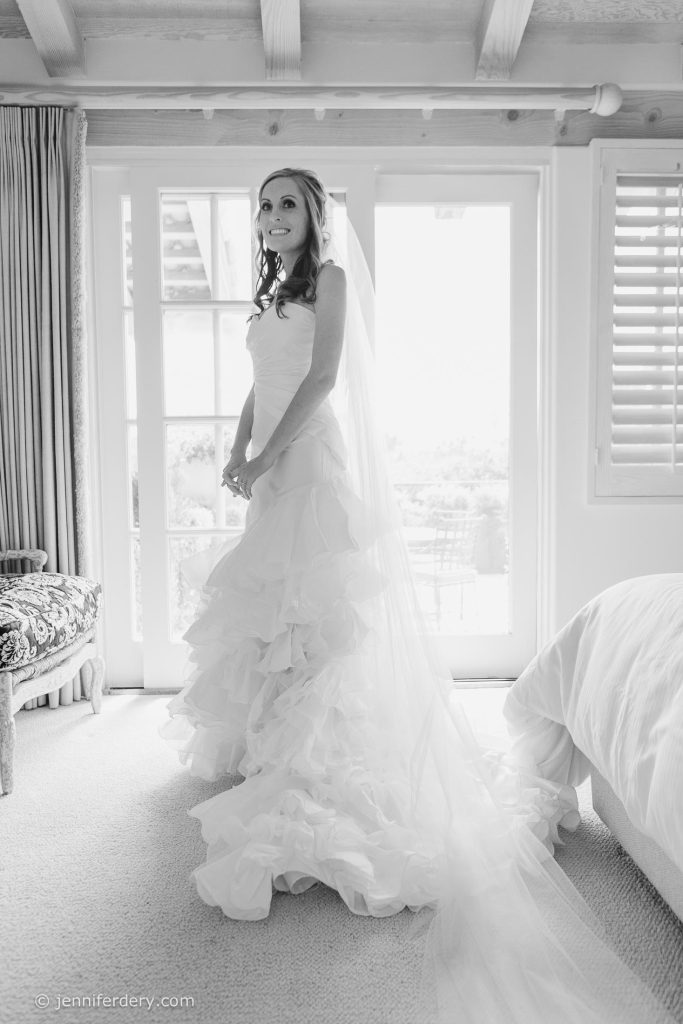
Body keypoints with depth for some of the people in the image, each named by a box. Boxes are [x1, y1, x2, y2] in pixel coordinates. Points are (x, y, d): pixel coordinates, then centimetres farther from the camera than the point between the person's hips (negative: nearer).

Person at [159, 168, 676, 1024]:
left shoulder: (330, 277, -1)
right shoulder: (272, 294, 22)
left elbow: (323, 376, -12)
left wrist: (269, 455, -15)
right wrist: (238, 451, 3)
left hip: (315, 462, -8)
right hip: (277, 468, 8)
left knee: (316, 609, -9)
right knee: (273, 606, 11)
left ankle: (316, 782, -3)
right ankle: (270, 748, 25)